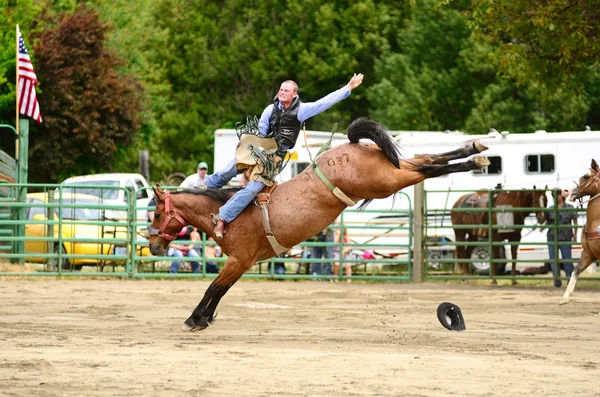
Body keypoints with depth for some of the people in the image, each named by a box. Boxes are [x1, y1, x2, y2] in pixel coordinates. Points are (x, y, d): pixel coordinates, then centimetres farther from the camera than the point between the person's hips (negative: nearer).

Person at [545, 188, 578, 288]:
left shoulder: (569, 208, -1)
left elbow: (575, 222, 3)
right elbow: (547, 221, 12)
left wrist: (575, 235, -2)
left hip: (565, 237, -3)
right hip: (552, 237, 3)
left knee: (567, 258, 1)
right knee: (553, 259, 2)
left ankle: (570, 279, 12)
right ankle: (557, 280, 9)